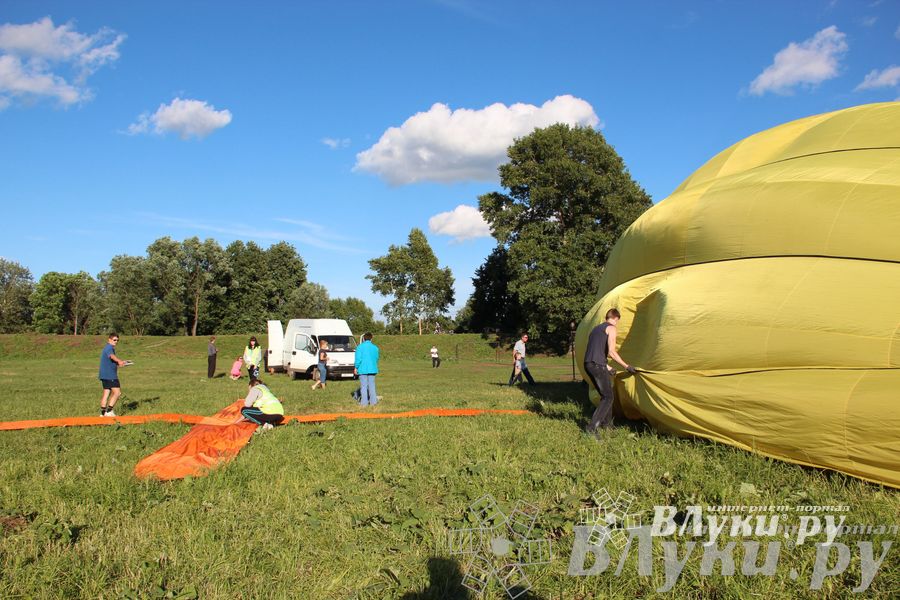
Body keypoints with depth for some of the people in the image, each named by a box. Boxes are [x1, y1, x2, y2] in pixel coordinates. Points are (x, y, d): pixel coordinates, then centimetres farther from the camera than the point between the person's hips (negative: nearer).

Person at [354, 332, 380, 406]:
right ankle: (373, 401, 12)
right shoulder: (375, 347, 5)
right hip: (372, 369, 3)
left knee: (363, 386, 2)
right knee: (372, 385, 11)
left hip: (363, 369, -3)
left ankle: (364, 402, 3)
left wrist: (356, 368, -2)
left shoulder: (360, 347, -7)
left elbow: (358, 359, -11)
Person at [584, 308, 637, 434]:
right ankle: (592, 427, -14)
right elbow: (611, 351, -12)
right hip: (598, 365, -8)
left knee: (606, 394, 21)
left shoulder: (596, 328, 25)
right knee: (608, 397, -4)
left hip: (587, 364, 9)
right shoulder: (611, 328, -1)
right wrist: (627, 366, -5)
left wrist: (607, 368, 33)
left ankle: (606, 422, 28)